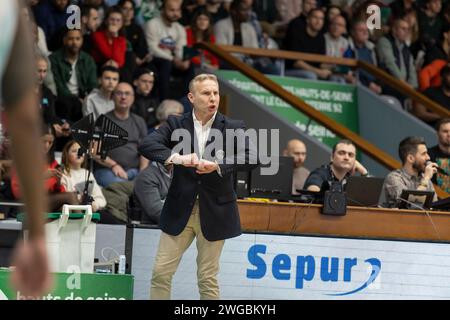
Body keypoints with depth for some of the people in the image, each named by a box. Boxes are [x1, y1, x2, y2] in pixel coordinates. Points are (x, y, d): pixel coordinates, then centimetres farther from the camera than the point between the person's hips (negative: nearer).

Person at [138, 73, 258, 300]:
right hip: (180, 211, 1)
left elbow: (250, 158, -13)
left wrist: (218, 166, -29)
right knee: (161, 273, 1)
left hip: (214, 212, -1)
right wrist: (176, 158, -29)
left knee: (207, 279, 5)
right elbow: (146, 145, -12)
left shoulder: (233, 128, 0)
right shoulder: (176, 124, 2)